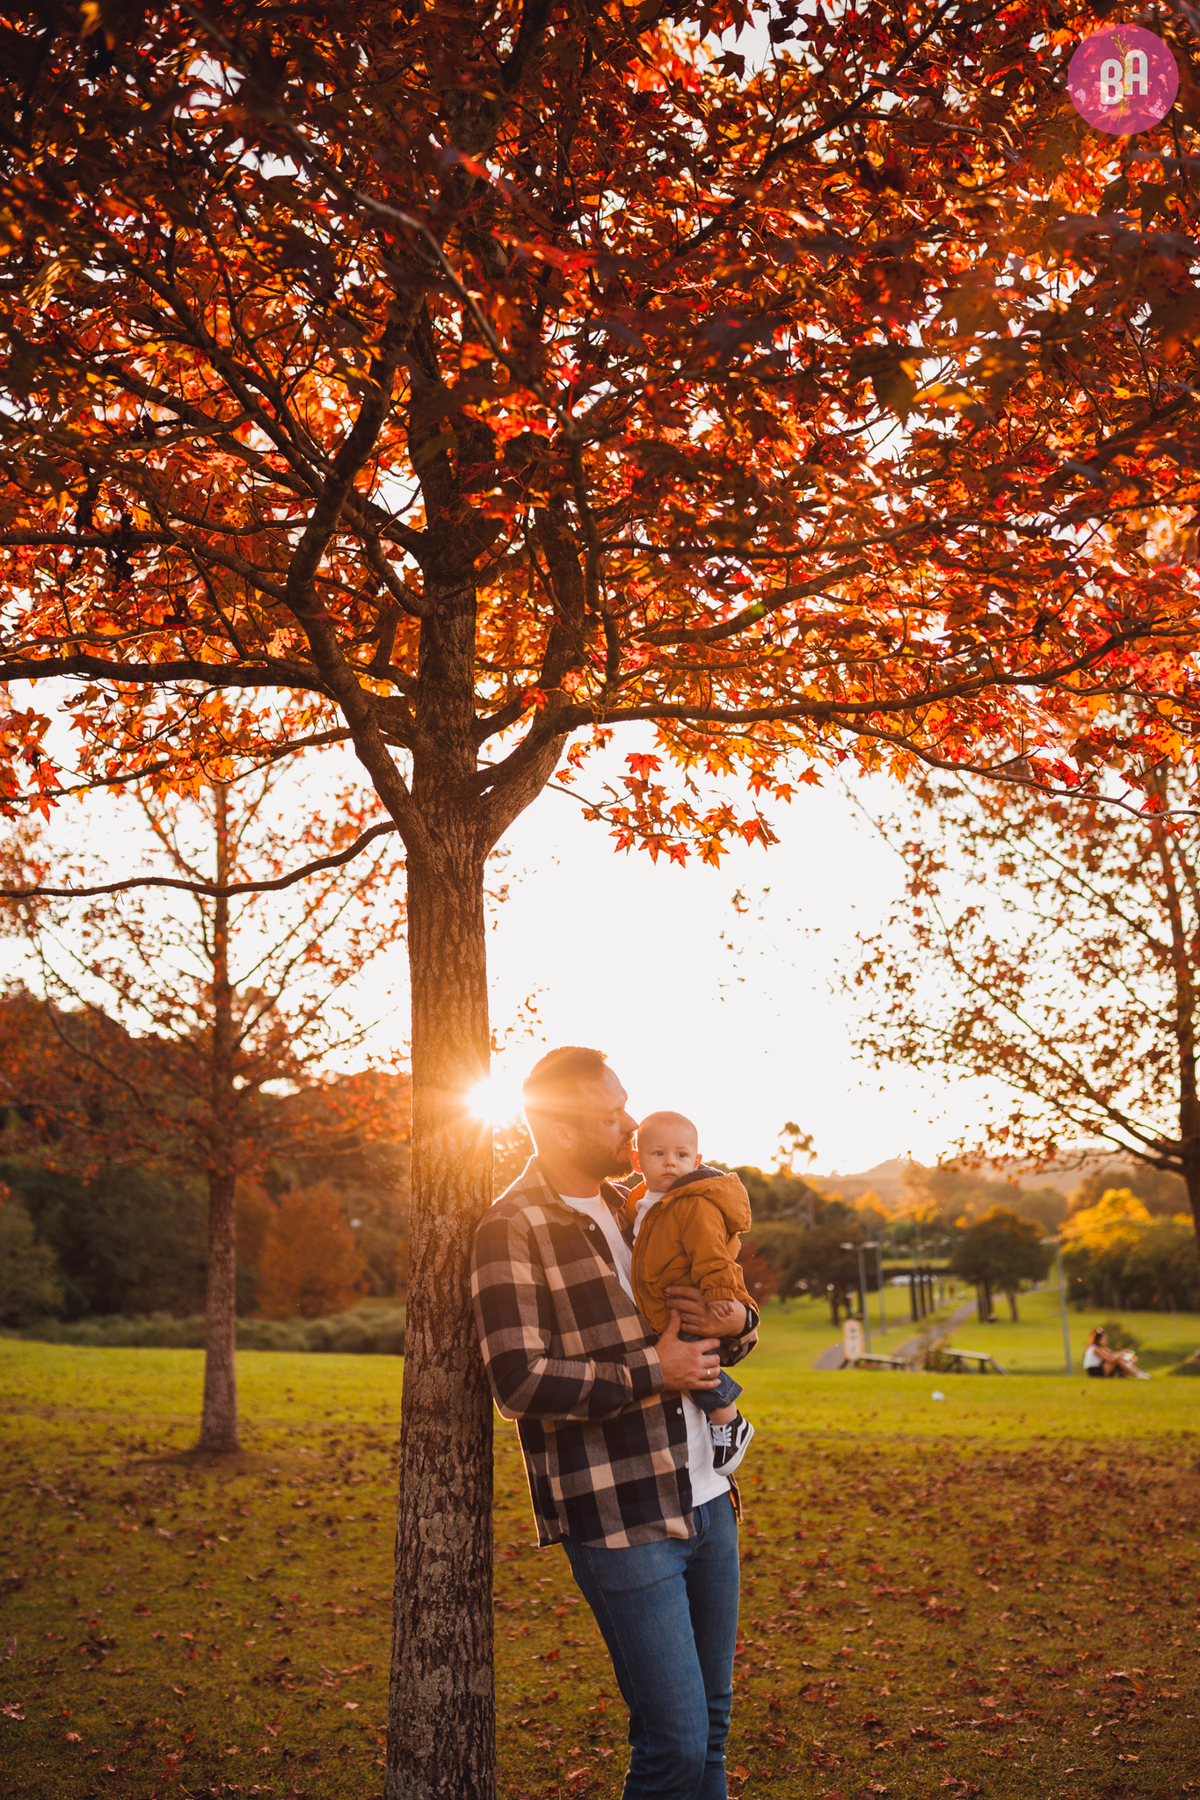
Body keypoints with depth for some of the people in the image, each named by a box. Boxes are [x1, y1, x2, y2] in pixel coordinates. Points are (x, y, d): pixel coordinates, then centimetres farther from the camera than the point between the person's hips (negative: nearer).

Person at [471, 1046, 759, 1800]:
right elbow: (520, 1382, -19)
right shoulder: (514, 1229, -9)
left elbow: (735, 1333, 21)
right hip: (621, 1519, -7)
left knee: (711, 1724, 14)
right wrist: (651, 1371, -15)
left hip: (707, 1497, 7)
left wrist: (733, 1322, -4)